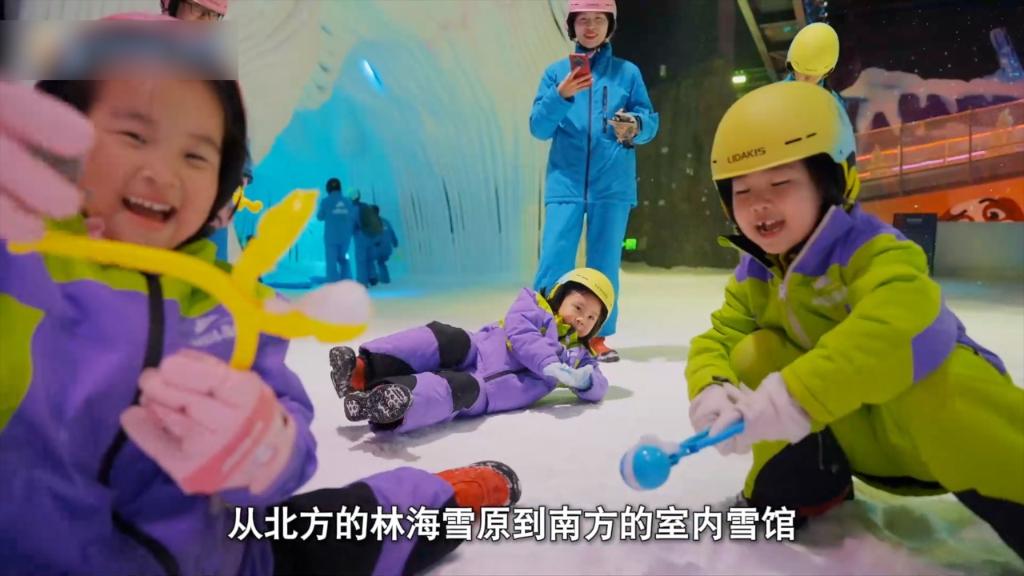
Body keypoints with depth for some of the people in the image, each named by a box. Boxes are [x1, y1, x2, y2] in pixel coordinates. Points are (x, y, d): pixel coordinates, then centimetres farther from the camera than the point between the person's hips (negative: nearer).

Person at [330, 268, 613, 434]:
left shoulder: (577, 355, 23)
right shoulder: (534, 306, 13)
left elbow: (597, 388, 18)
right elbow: (520, 334, -5)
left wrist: (584, 380, -7)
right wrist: (550, 366, -20)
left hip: (484, 389, 0)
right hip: (471, 354, 0)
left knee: (462, 389, -35)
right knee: (450, 339, -33)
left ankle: (390, 404, -60)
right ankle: (364, 369, -45)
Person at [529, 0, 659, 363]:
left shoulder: (627, 72, 8)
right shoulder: (556, 72, 8)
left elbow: (650, 122, 4)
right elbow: (538, 128, 0)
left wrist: (634, 127, -19)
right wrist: (560, 96, -17)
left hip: (613, 184, 1)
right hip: (566, 183, 0)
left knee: (605, 265, 4)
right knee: (553, 262, -5)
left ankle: (598, 337, 13)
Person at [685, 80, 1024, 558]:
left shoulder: (873, 251, -26)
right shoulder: (753, 277, -4)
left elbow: (900, 326, -45)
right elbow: (717, 339, -7)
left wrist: (795, 395, -52)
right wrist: (711, 390, -32)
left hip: (929, 427, -6)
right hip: (854, 439, 6)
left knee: (944, 390, -38)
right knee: (755, 355, -14)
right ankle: (805, 483, 0)